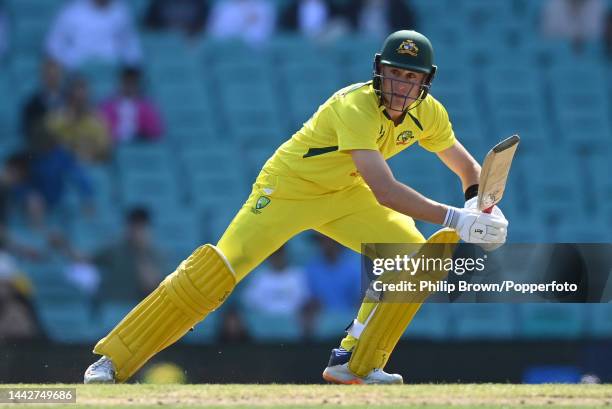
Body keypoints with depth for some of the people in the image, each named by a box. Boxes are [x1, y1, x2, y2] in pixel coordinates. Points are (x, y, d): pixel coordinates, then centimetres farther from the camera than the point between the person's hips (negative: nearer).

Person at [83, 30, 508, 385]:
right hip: (288, 188, -7)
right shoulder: (356, 107, -33)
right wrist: (454, 218, -45)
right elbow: (384, 192, -42)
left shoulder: (427, 113, -11)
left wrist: (478, 205, -20)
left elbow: (469, 169, 2)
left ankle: (358, 363, 1)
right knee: (217, 271, -17)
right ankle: (112, 361, -13)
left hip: (343, 195, 7)